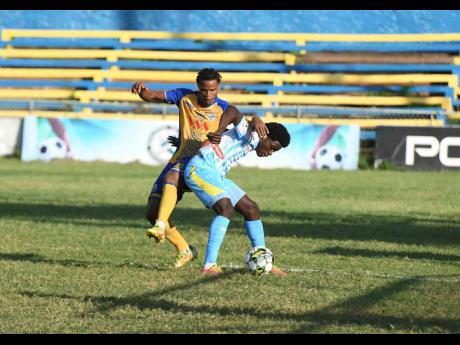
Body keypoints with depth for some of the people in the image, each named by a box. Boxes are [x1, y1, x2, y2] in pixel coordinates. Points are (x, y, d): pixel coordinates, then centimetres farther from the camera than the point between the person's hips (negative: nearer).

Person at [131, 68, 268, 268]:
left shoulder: (223, 109, -3)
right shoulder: (185, 97, 4)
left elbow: (246, 121, -11)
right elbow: (150, 97, 5)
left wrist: (256, 121, -35)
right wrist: (142, 89, -18)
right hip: (180, 160, 5)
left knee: (170, 177, -38)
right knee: (152, 212, -3)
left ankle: (161, 226, -49)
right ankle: (184, 250, 13)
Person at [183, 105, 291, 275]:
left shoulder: (249, 144, 20)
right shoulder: (249, 134, -11)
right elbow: (234, 113, -29)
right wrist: (217, 133, -39)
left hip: (215, 175, 11)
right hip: (199, 168, -11)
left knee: (251, 209, 12)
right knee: (226, 209, -29)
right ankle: (209, 266, -33)